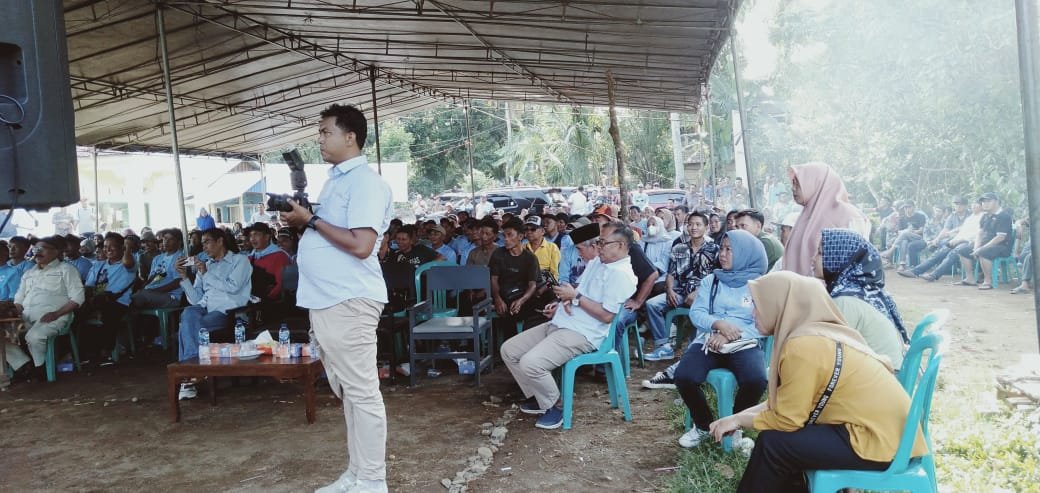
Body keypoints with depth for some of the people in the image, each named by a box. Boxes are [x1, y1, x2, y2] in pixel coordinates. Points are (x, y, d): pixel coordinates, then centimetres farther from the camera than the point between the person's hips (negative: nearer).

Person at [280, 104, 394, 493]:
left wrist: (312, 220, -13)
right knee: (346, 391, 16)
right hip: (325, 300, 10)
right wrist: (302, 221, 7)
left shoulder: (365, 182, -12)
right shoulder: (336, 180, 17)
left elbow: (360, 245, -22)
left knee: (362, 392, -2)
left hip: (349, 301, -10)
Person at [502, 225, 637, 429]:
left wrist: (575, 297, -15)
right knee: (508, 350, 4)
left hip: (582, 333, -10)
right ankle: (540, 397, 16)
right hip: (560, 323, 10)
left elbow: (606, 316, -20)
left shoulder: (621, 274, -13)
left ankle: (557, 405, -2)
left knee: (530, 363, -28)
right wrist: (565, 301, 3)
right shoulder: (596, 261, 16)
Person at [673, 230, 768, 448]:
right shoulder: (710, 280, 14)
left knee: (756, 380, -33)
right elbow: (696, 312, 4)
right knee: (683, 377, -26)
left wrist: (730, 337, -17)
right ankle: (703, 424, 3)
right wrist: (719, 324, -16)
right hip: (708, 341, 2)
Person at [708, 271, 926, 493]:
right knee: (780, 434, 11)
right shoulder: (816, 333, 7)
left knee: (772, 442, -9)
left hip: (880, 440, -9)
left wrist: (739, 420, -2)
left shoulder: (802, 346, -22)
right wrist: (741, 415, 8)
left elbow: (787, 419, -16)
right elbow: (784, 401, 13)